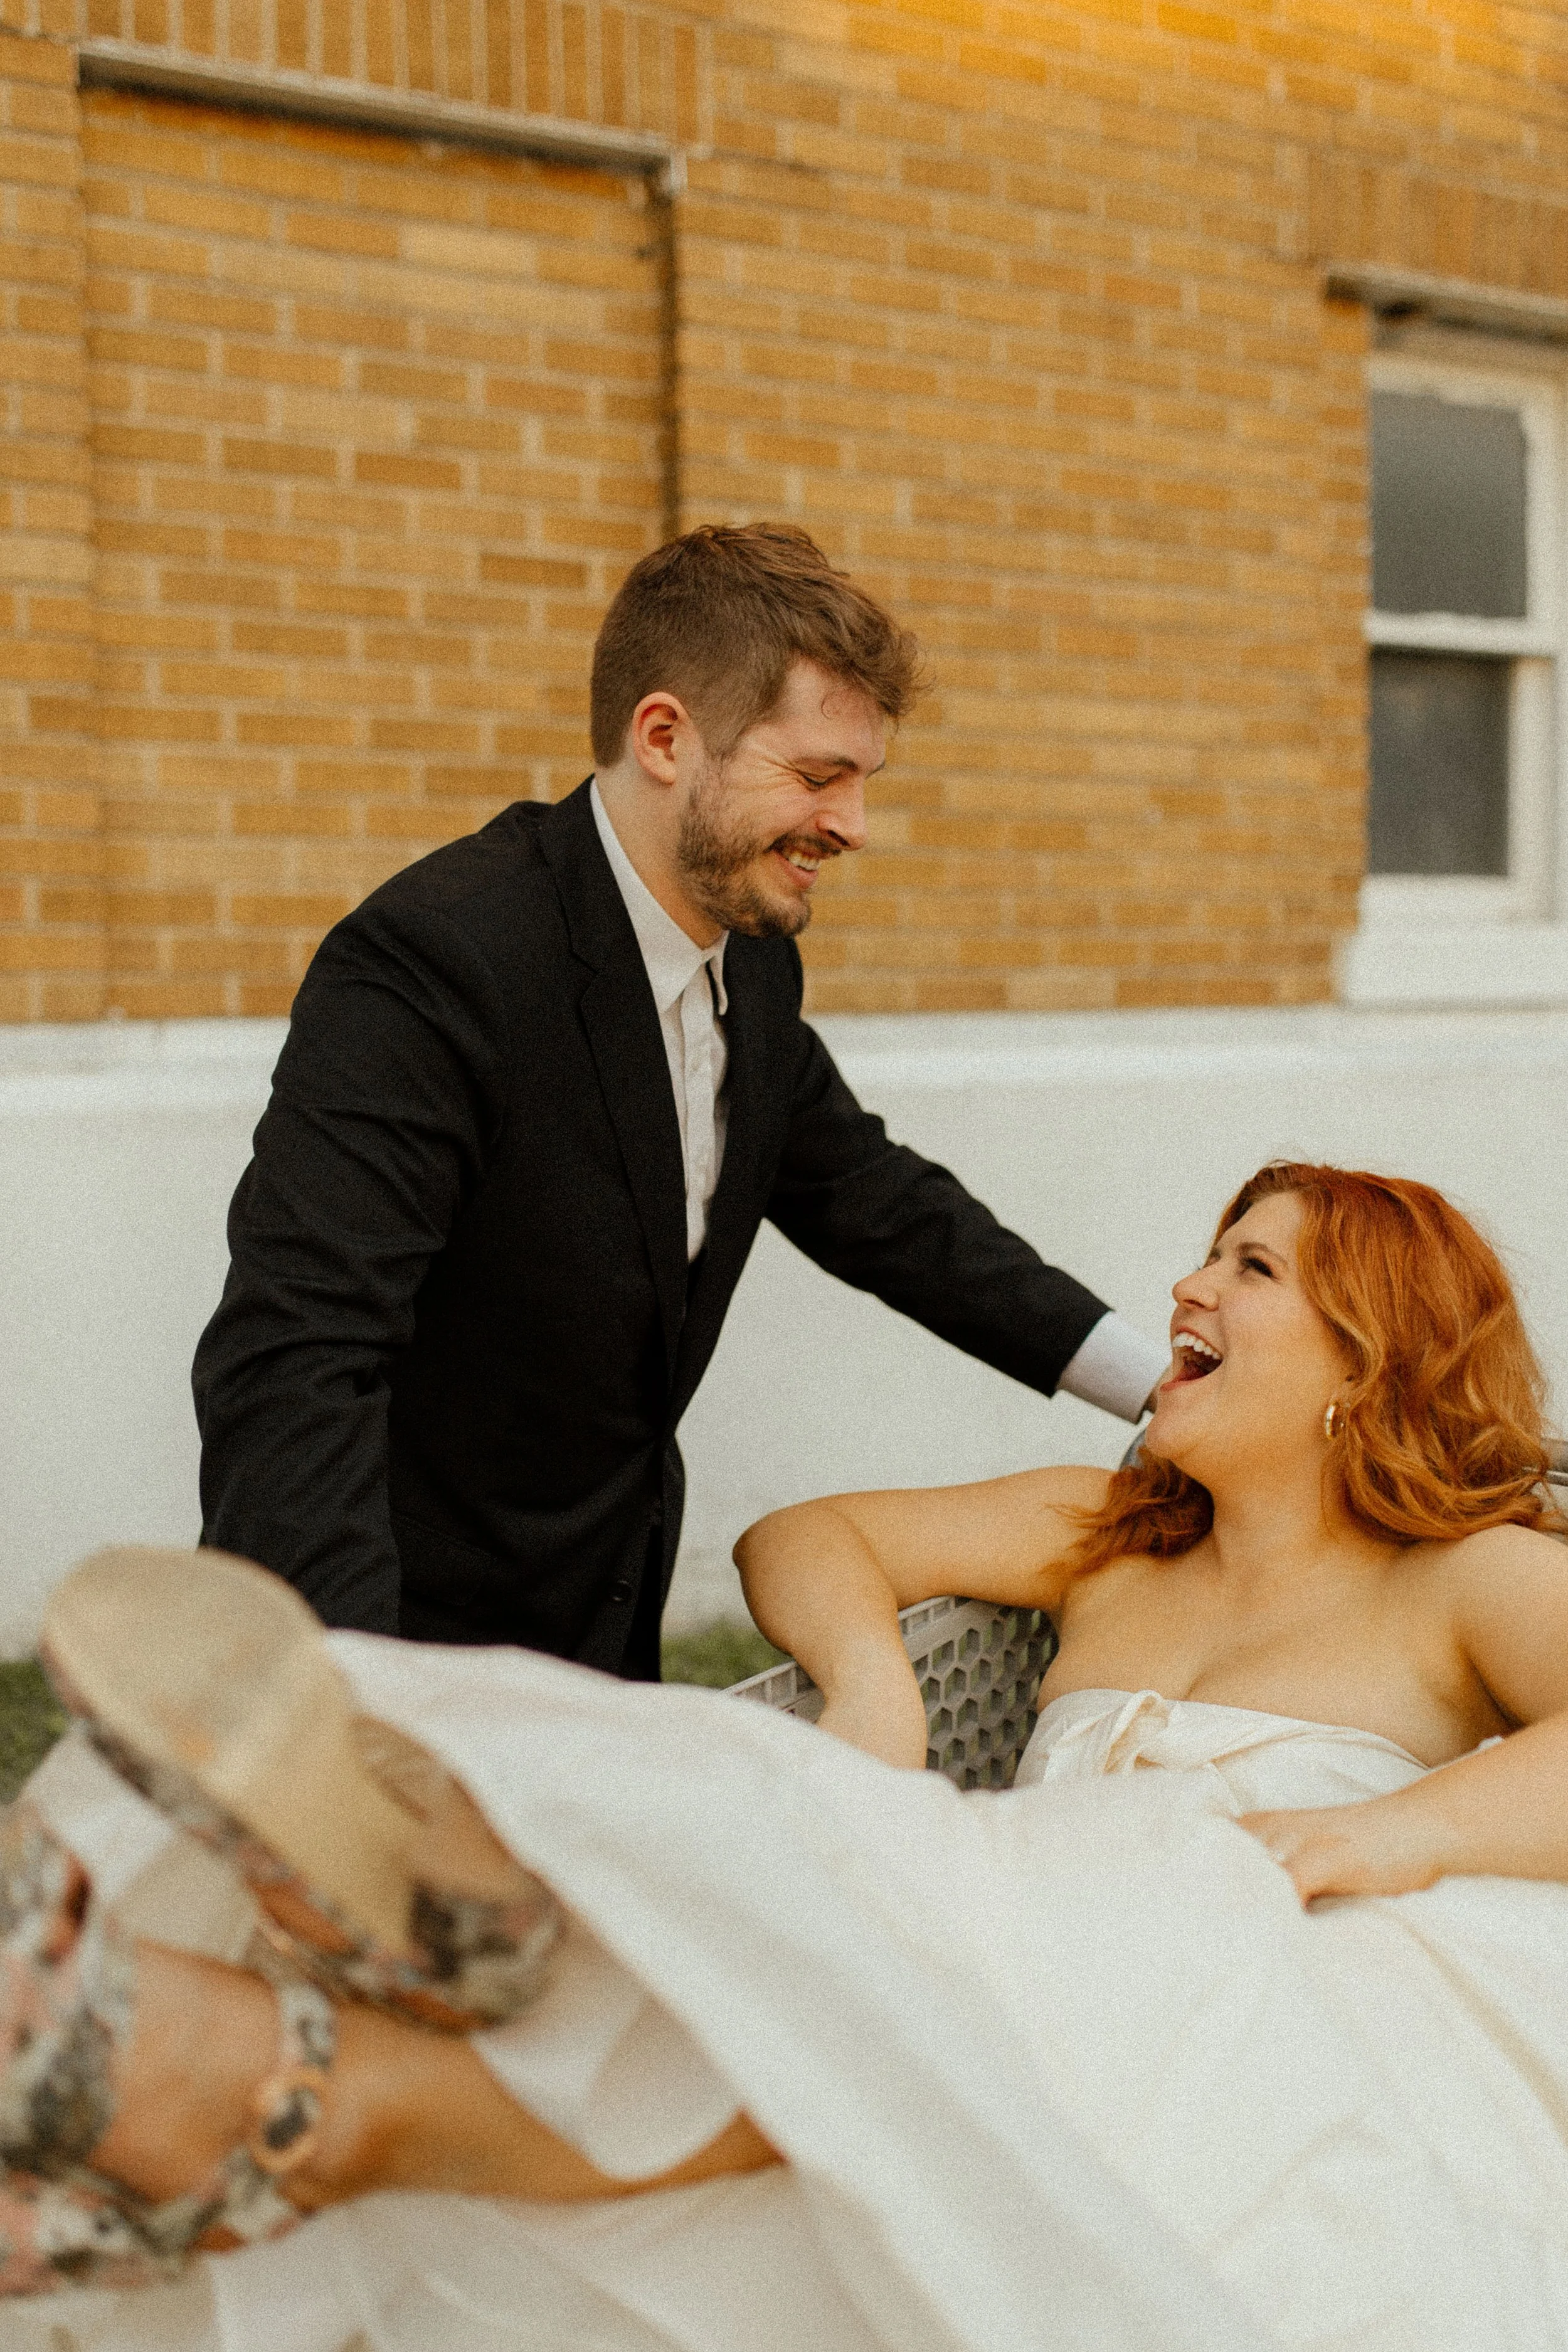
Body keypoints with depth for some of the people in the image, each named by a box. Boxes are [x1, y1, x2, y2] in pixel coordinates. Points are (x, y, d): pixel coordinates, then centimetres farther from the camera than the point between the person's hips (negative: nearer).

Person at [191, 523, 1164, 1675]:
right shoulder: (430, 962, -26)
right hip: (408, 1648, -7)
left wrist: (1158, 1381, 7)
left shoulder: (751, 963, 1)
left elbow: (876, 1204, 14)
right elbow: (293, 1364, -34)